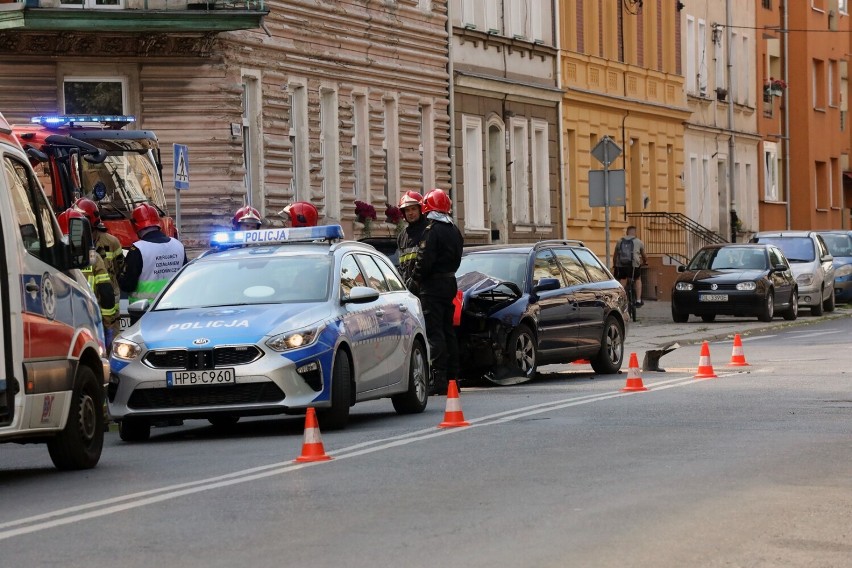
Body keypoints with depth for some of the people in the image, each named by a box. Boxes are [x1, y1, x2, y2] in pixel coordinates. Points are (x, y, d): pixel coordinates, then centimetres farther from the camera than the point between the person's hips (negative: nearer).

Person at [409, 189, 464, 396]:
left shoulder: (431, 230, -14)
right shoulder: (454, 231, 12)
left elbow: (424, 261, -19)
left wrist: (414, 281, -7)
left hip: (432, 286, -8)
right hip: (449, 284, 8)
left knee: (434, 333, -9)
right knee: (448, 331, 14)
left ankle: (438, 380, -13)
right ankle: (452, 376, 17)